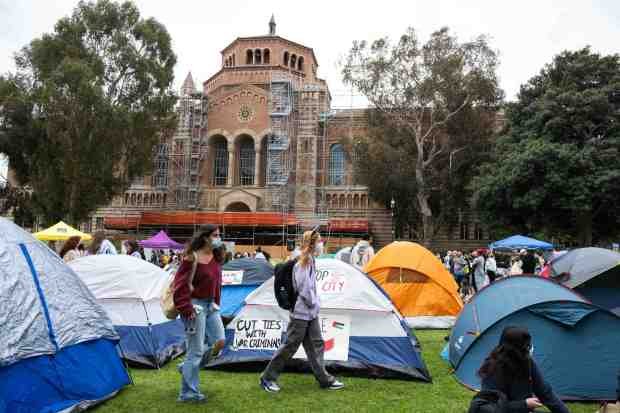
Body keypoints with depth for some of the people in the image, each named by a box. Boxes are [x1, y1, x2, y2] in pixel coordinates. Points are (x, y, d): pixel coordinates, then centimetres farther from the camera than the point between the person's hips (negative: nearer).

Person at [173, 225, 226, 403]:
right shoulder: (192, 257, -16)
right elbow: (180, 285, -16)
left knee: (219, 342, 5)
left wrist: (216, 304, 15)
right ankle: (188, 393, 13)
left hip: (210, 305, 8)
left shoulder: (216, 258, 7)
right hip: (196, 305, -8)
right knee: (196, 350, -2)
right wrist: (186, 309, -18)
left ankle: (187, 367, 26)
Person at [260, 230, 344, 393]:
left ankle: (325, 379, 20)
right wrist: (314, 303, -10)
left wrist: (314, 304, 11)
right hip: (301, 312, -9)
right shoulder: (302, 263, -20)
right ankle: (267, 378, 11)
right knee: (290, 346, -1)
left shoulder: (310, 261, 9)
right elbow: (304, 289, -23)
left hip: (311, 313, 9)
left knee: (316, 344, 12)